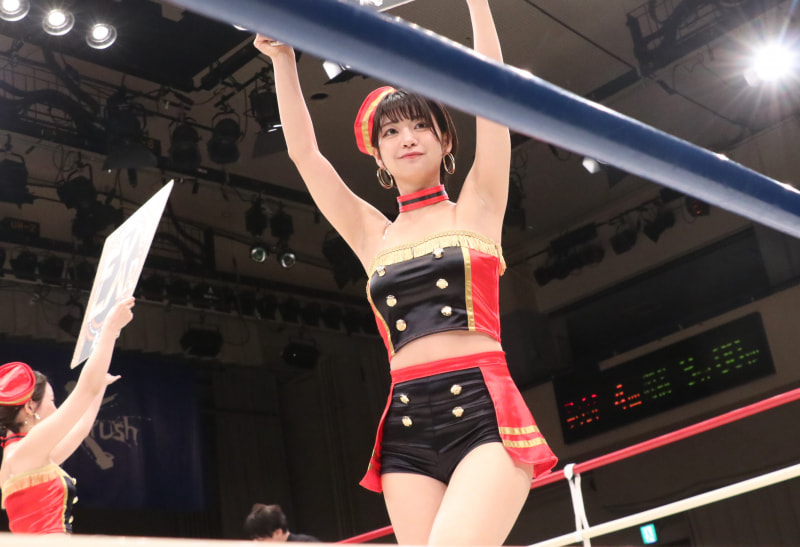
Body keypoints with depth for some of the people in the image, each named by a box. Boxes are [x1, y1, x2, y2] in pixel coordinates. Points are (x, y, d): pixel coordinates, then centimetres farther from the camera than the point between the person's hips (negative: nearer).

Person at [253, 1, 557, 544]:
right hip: (408, 426, 4)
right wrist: (284, 60, 6)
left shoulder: (477, 208, 10)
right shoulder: (373, 236, 16)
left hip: (485, 411, -3)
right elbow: (305, 155, 12)